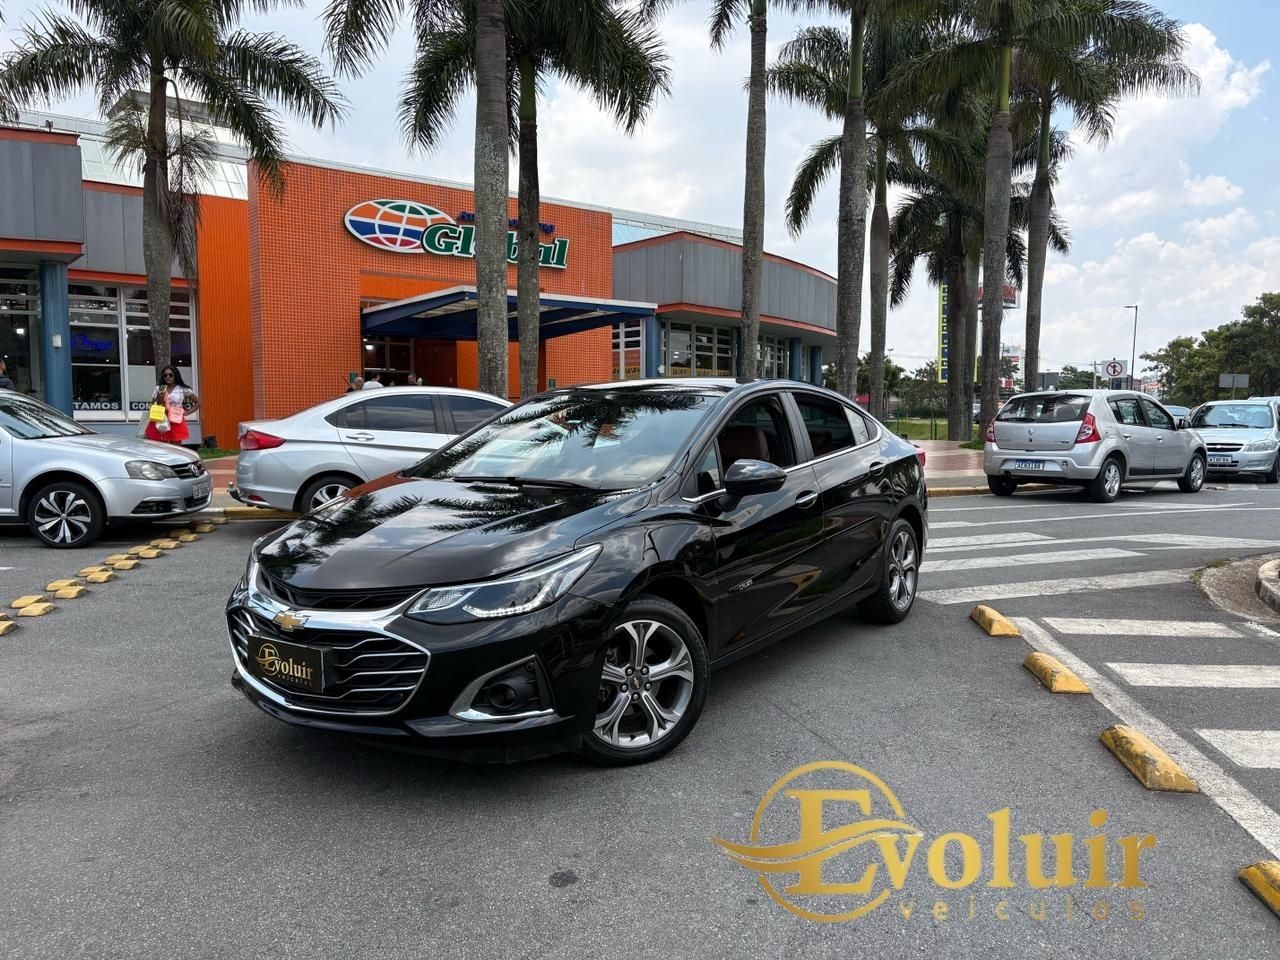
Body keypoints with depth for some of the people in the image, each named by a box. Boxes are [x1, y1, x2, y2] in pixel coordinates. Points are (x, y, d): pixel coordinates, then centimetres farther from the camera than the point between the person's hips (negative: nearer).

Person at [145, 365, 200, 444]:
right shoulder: (158, 389, 6)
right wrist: (159, 399, -12)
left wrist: (187, 413, -2)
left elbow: (198, 403, 7)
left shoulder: (183, 390, 1)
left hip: (176, 423, -2)